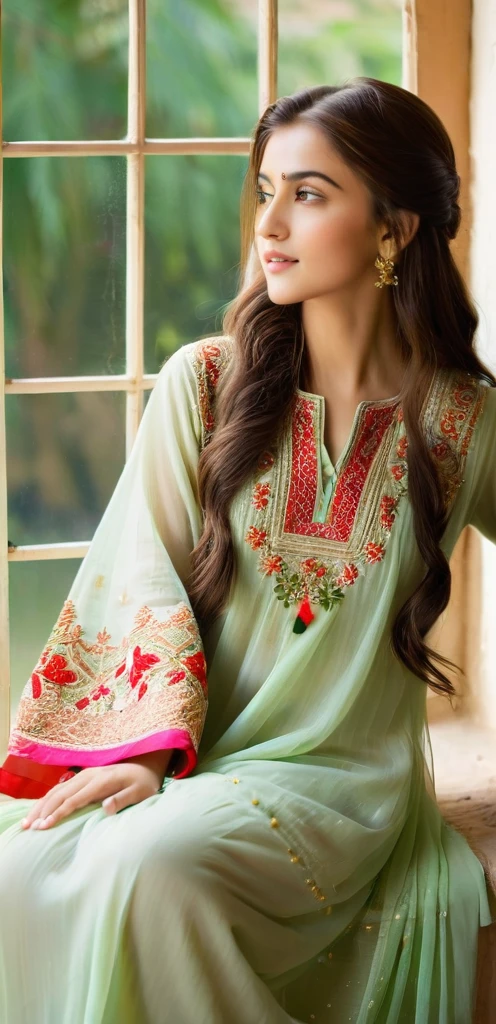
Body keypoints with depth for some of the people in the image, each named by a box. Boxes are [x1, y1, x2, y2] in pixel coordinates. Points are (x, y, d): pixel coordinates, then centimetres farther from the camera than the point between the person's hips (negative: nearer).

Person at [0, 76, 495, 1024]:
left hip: (339, 776, -2)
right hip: (186, 763, 2)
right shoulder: (204, 384, 3)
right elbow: (145, 578, -2)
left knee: (148, 862, -32)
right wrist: (147, 748, -17)